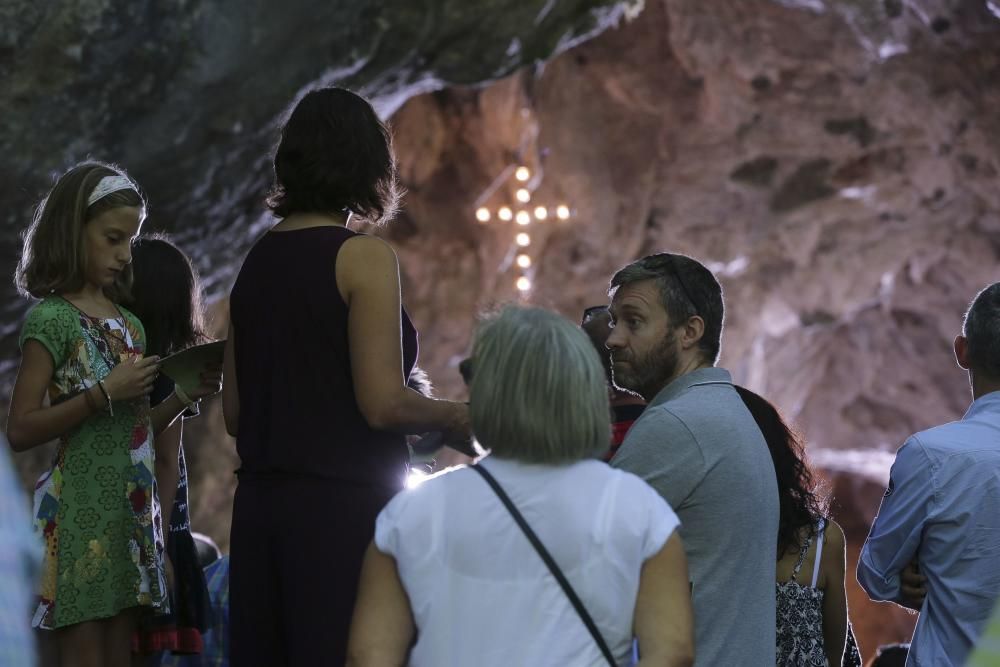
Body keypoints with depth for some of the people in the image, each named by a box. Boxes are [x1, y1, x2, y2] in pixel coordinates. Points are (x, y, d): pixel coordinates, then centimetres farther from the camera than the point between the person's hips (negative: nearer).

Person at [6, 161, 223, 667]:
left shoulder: (129, 324, 14)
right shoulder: (51, 319, -7)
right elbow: (20, 431, -13)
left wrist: (184, 396, 3)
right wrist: (103, 393, -18)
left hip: (132, 510, 7)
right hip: (80, 511, -7)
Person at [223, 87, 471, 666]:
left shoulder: (257, 262, 10)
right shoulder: (365, 257, -10)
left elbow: (235, 413, 13)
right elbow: (383, 405, -16)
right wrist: (454, 416, 0)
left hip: (261, 502, 7)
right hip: (344, 506, -7)